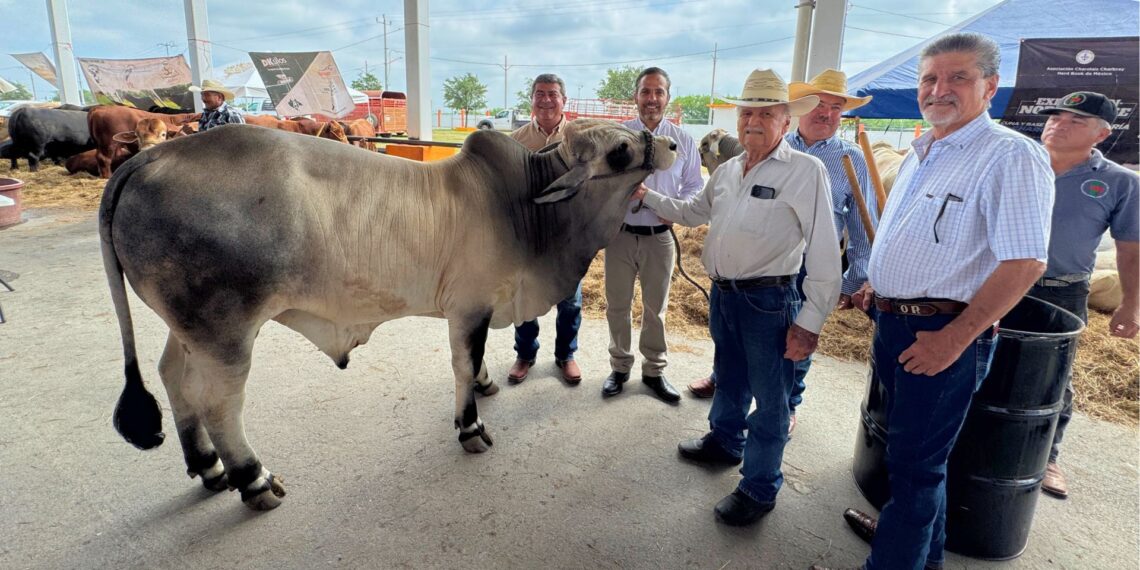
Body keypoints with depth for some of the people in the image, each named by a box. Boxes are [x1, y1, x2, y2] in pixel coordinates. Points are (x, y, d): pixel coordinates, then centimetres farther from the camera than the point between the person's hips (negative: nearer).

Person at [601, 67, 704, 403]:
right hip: (620, 233, -1)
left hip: (659, 236, 1)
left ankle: (654, 371, 29)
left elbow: (695, 186, 7)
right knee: (617, 306, 10)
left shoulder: (682, 141, 3)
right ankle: (620, 367, 28)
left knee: (655, 308, 13)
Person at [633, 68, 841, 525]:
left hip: (769, 301, -7)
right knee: (729, 378, 24)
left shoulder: (804, 171, -13)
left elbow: (824, 253, -16)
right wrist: (648, 197, 18)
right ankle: (725, 441, 47)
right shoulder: (726, 170, 10)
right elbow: (693, 212, 26)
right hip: (723, 293, 7)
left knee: (768, 397, 6)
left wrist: (809, 322, -18)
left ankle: (759, 488, 23)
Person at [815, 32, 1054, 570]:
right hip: (892, 323, 9)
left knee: (915, 460, 2)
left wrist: (954, 338, -24)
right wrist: (878, 285, 17)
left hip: (942, 333, -9)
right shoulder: (919, 153, 12)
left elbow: (1025, 261, -22)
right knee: (906, 445, 22)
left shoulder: (1011, 155, -15)